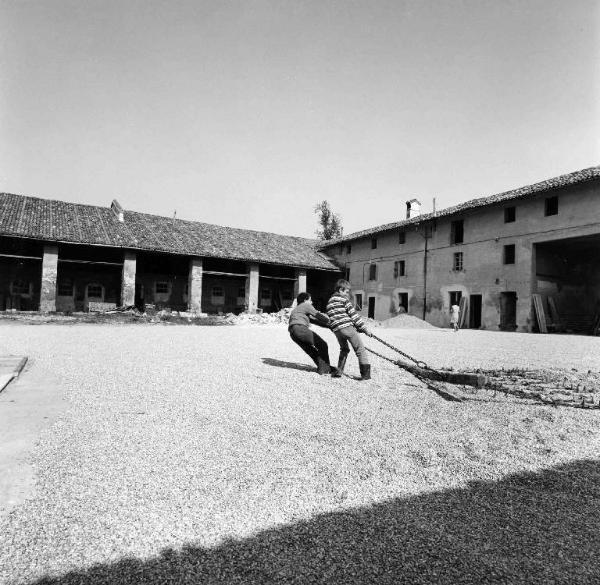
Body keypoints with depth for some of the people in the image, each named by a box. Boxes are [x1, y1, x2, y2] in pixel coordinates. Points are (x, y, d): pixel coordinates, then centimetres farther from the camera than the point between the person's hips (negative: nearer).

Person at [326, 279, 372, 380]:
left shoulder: (329, 302, 22)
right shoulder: (344, 299, 1)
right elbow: (353, 315, -4)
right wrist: (364, 328, 0)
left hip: (336, 330, 7)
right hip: (347, 327, -7)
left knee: (344, 349, 26)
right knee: (360, 349, -1)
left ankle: (339, 371, 20)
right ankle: (365, 372, -8)